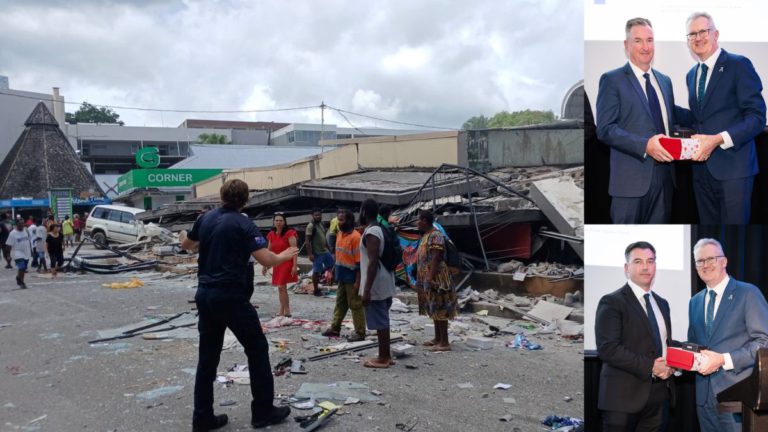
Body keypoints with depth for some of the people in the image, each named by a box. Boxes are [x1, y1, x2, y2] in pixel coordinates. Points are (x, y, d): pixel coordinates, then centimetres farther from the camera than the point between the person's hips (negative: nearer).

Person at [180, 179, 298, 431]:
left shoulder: (205, 219, 8)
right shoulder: (243, 224, -10)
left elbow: (186, 245, 27)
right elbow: (267, 260, -19)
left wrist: (183, 238, 50)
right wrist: (284, 256, 2)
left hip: (205, 294, 6)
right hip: (231, 296, -6)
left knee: (208, 356, 13)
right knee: (257, 349, 7)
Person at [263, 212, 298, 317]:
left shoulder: (289, 233, -10)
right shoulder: (271, 234, 9)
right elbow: (269, 251, 15)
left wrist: (294, 266, -20)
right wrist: (265, 266, 15)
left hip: (287, 263, -7)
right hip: (277, 263, 7)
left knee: (281, 287, -12)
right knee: (282, 288, 10)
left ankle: (282, 312, -4)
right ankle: (286, 311, 19)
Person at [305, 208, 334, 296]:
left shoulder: (321, 224, 9)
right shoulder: (311, 226, -17)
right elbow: (307, 241, -19)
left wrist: (327, 247, 19)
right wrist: (310, 254, -23)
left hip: (325, 251, 9)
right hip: (317, 253, -8)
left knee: (331, 264, 16)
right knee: (316, 271, 0)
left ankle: (319, 274, 32)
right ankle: (316, 290, 11)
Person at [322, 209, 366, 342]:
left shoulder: (355, 237, -18)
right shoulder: (340, 234, 9)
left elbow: (359, 261, -19)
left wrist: (358, 281, -20)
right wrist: (336, 273, 17)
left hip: (352, 278, -8)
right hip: (342, 277, 8)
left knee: (355, 305, 1)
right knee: (340, 303, 17)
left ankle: (360, 333, 10)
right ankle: (335, 328, 28)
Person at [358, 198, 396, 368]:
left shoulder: (371, 233, -18)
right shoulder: (379, 230, 13)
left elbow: (373, 262, -24)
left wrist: (367, 289, -23)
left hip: (376, 284, -10)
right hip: (384, 283, 10)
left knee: (379, 322, -2)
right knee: (383, 320, 15)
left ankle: (383, 358, 5)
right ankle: (386, 355, 21)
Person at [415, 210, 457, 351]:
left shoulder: (435, 235, -16)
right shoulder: (426, 235, 15)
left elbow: (436, 258, -22)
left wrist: (430, 277, -26)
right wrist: (423, 278, 20)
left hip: (435, 277, -10)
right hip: (427, 278, 10)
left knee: (440, 309, -7)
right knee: (434, 309, 14)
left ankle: (445, 342, -3)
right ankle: (437, 339, 21)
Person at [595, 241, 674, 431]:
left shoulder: (662, 303, 16)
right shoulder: (611, 302, -9)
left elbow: (666, 342, 21)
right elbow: (607, 348, -18)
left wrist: (670, 365, -1)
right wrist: (649, 367, -19)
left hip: (658, 393, 7)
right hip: (624, 395, -7)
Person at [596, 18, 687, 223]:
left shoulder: (665, 80, 17)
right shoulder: (612, 80, -4)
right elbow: (605, 129, -12)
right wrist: (645, 145, -22)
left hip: (664, 175, 6)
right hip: (631, 179, -6)